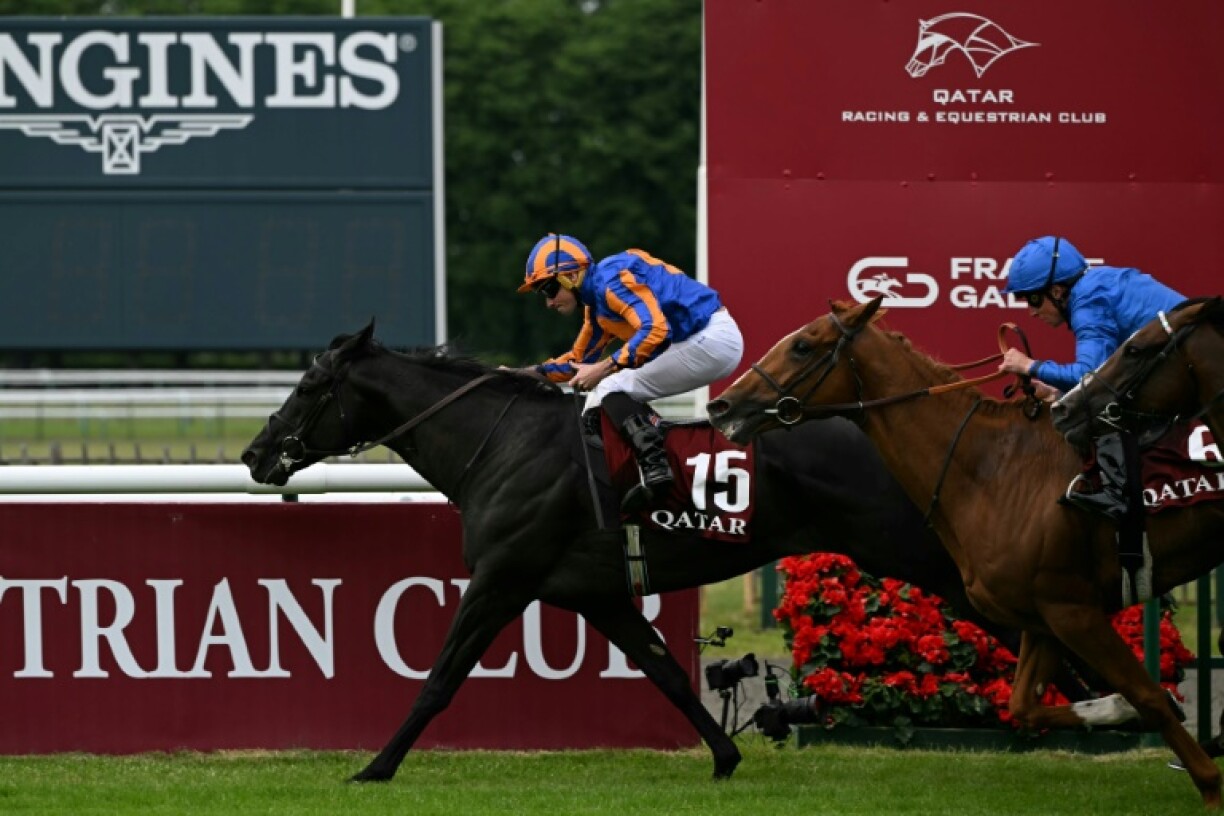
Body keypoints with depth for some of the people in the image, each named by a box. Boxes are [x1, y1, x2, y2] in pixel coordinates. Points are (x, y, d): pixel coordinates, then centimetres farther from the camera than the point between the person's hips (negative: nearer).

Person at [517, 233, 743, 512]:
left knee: (611, 389, -13)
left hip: (710, 339, -11)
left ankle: (655, 470, -28)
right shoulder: (596, 303, 17)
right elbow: (579, 361, 28)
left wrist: (603, 370, -24)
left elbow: (654, 330, -27)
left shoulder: (613, 281, -15)